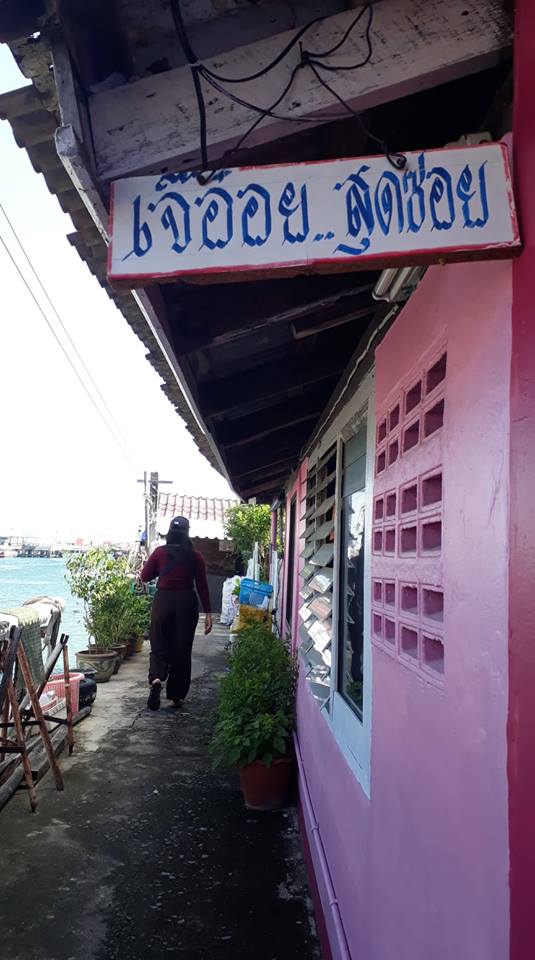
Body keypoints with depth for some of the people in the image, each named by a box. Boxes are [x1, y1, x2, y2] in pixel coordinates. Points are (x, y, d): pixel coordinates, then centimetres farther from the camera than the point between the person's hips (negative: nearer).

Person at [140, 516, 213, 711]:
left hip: (163, 600, 0)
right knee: (182, 649, 10)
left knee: (159, 645, 11)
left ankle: (156, 678, -17)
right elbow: (202, 585, -3)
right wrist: (208, 613, 0)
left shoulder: (160, 552, -2)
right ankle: (177, 696, 16)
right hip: (187, 602, 0)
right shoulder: (195, 556, -2)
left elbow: (145, 577, 3)